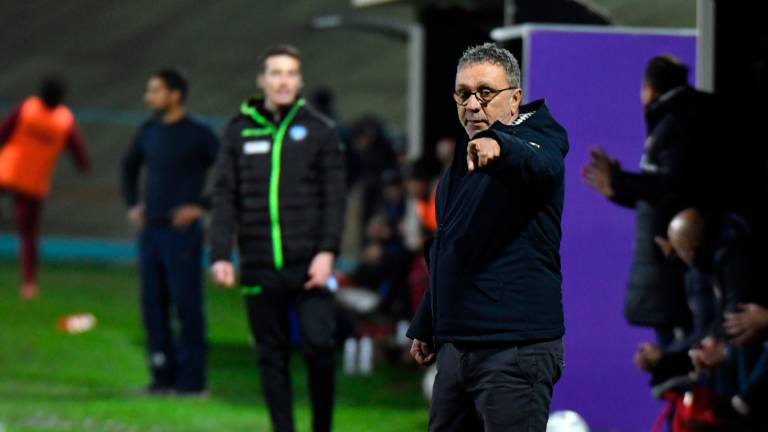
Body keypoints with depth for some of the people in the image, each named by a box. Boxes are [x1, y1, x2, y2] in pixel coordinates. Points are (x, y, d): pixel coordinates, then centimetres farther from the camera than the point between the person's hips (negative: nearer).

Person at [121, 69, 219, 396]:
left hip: (181, 231, -6)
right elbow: (130, 166, 28)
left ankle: (191, 378, -2)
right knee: (153, 305, 6)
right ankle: (163, 375, 13)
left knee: (186, 304, -5)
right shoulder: (149, 131, 11)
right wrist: (131, 204, 16)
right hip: (150, 230, 6)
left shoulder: (196, 133, -8)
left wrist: (200, 206, -13)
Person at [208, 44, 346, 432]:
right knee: (272, 356, 4)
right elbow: (224, 197, 10)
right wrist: (220, 255, 0)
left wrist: (326, 252, -8)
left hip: (308, 264, -2)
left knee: (318, 345, -12)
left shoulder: (319, 130, 7)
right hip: (259, 266, 2)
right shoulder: (240, 130, 11)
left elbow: (334, 197, 3)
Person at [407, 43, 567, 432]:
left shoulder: (537, 138, -6)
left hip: (516, 348, -9)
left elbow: (539, 166, -34)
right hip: (456, 347, 9)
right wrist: (425, 327, 30)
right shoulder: (463, 156, 19)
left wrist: (499, 148, -56)